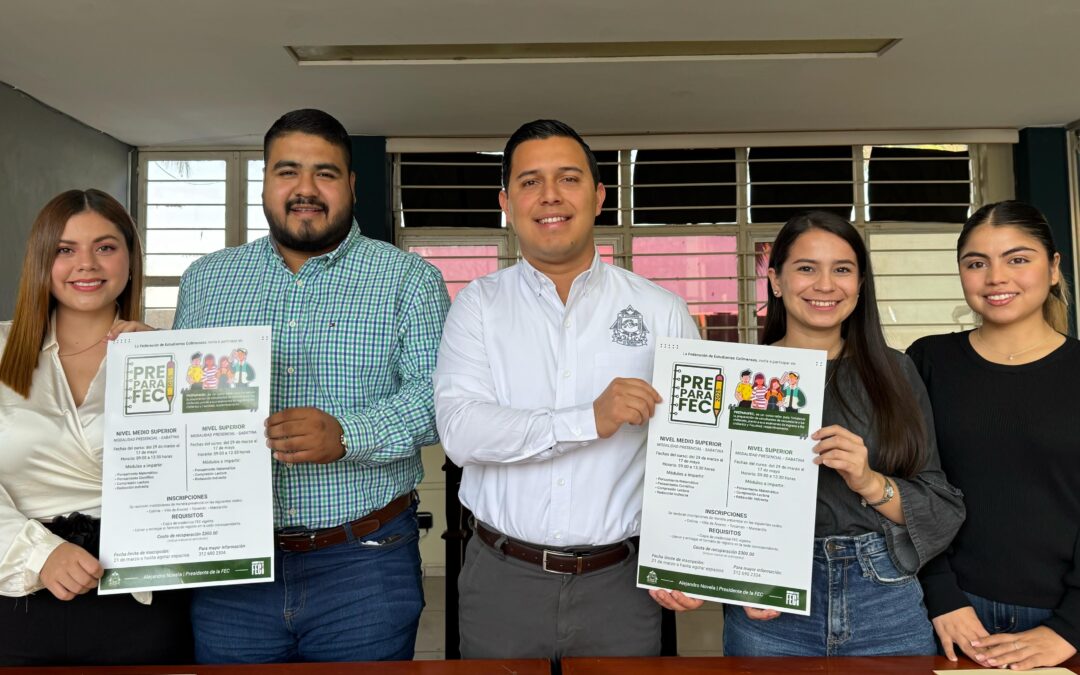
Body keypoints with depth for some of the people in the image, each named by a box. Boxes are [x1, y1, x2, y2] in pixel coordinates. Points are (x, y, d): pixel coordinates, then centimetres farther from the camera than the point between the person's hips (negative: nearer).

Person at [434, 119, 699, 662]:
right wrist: (589, 421, -22)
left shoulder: (661, 311, -1)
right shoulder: (478, 306, -1)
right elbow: (459, 431, -15)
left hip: (620, 583, 1)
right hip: (502, 580, 0)